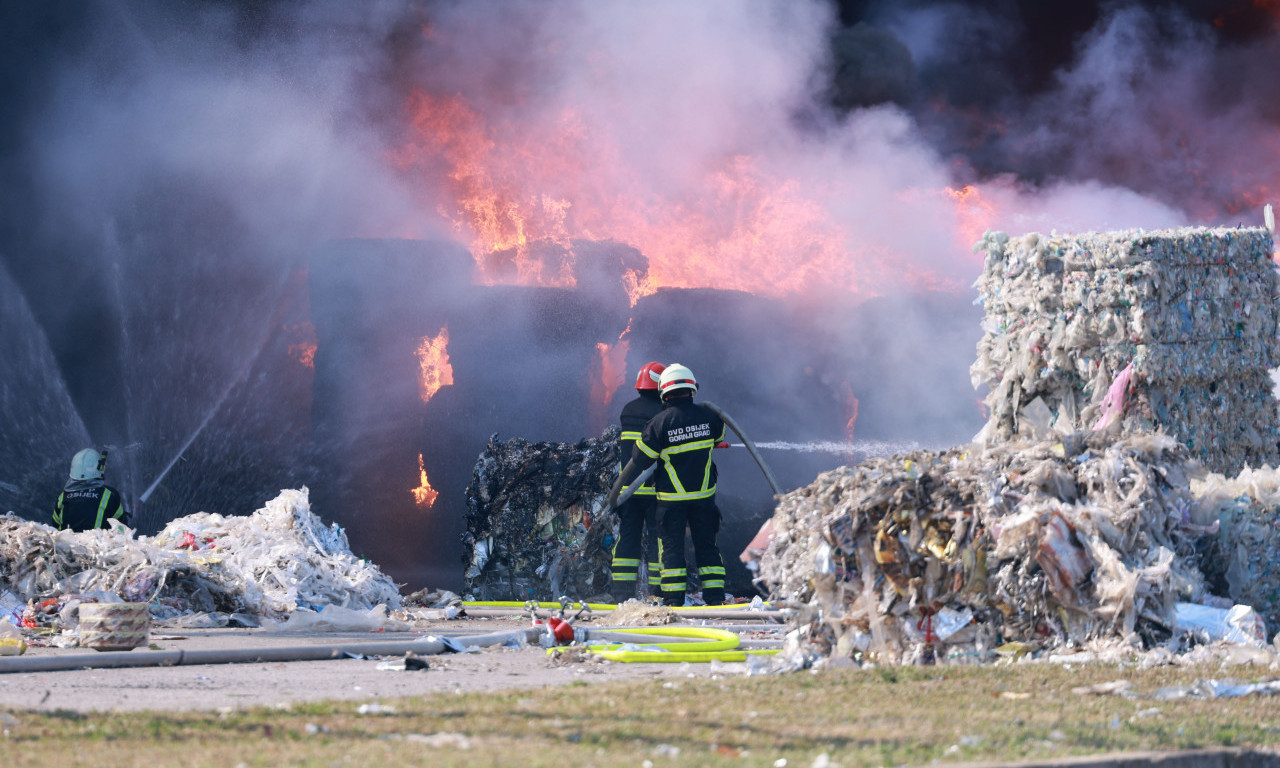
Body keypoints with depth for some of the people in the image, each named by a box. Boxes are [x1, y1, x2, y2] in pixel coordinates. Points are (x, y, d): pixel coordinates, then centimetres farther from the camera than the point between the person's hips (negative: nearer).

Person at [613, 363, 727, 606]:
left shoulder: (658, 423, -13)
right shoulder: (708, 415, -6)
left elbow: (640, 460, -7)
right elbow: (719, 435, 18)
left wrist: (618, 488, 7)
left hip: (671, 497, -2)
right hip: (704, 494, 2)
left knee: (672, 547, 4)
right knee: (706, 545, 11)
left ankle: (674, 600, 1)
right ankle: (714, 597, 9)